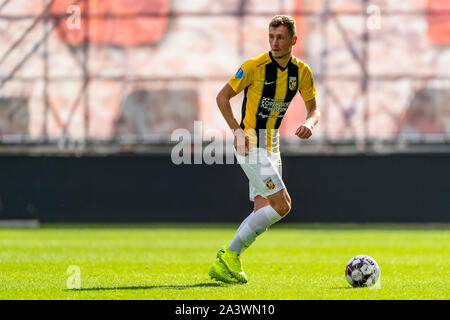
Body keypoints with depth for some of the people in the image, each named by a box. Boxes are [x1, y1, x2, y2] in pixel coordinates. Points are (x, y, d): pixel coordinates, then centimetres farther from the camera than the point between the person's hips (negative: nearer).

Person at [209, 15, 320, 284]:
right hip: (251, 146, -7)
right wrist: (238, 130, -17)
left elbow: (314, 109, 11)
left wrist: (309, 124, -12)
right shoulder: (254, 66, -13)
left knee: (263, 211, 4)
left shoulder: (302, 71, 2)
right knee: (282, 204, -15)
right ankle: (230, 255, -9)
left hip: (272, 147, 7)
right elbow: (223, 97, -5)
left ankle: (227, 262, 10)